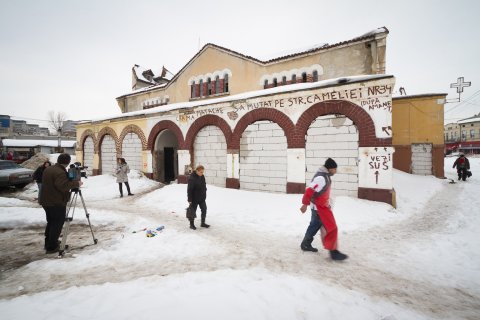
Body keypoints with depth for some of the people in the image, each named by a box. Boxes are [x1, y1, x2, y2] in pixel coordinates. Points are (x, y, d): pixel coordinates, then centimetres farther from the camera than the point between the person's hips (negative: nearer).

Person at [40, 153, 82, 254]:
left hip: (46, 201, 10)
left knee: (51, 222, 21)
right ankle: (52, 247, 6)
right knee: (57, 224, 1)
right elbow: (63, 186, -33)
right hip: (57, 203, -10)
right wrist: (76, 184, -22)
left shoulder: (47, 169, 10)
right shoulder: (60, 172, -22)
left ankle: (48, 243, 32)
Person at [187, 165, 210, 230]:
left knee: (204, 210, 11)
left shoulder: (202, 177, 3)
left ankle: (203, 223, 26)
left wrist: (204, 196, 18)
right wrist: (189, 200, -20)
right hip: (194, 198, -7)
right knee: (193, 211, 8)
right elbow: (189, 190, -21)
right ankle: (191, 224, 24)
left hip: (202, 198, 7)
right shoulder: (192, 178, -21)